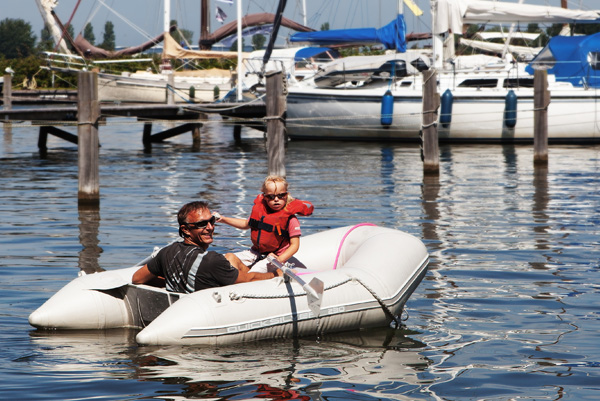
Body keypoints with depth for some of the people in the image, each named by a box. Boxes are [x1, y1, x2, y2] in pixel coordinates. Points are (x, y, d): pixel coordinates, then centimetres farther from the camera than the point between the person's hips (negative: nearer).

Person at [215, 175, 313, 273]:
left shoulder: (290, 218, -13)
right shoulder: (259, 209, 6)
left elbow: (294, 245, -12)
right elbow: (246, 224, 26)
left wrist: (280, 259, -28)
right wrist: (223, 219, 20)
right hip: (256, 252, 7)